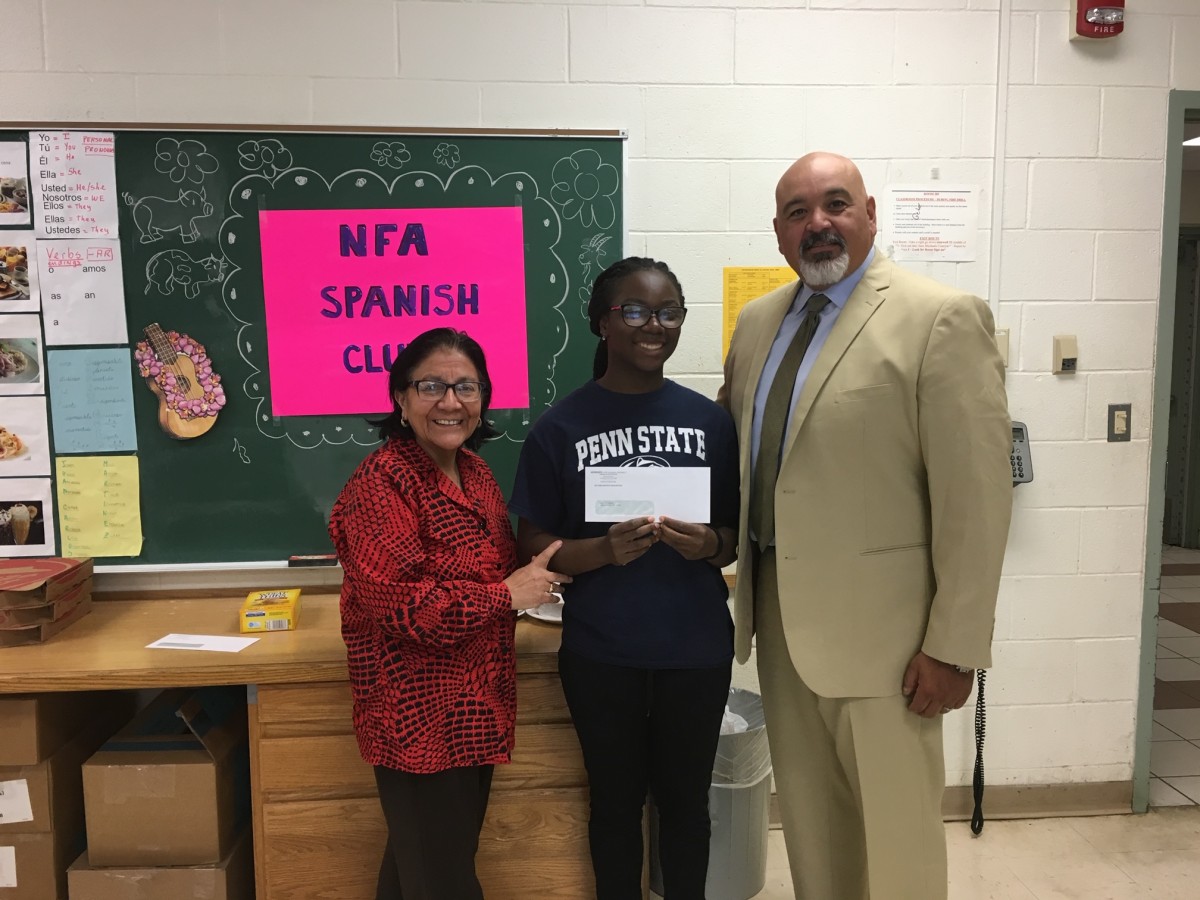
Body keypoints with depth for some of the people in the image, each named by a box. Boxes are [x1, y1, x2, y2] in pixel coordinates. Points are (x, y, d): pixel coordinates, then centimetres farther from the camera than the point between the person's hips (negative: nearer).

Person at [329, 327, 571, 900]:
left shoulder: (474, 472, 7)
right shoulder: (380, 482, -18)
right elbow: (397, 603, -26)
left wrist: (534, 574, 2)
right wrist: (505, 595, -19)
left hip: (474, 708, 8)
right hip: (419, 717, -8)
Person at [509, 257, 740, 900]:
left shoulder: (710, 420, -1)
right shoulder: (560, 427, -6)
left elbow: (739, 535, 6)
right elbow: (532, 548, -4)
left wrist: (709, 544, -16)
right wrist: (604, 550, -22)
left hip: (696, 648, 2)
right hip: (601, 652, -1)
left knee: (685, 798, 18)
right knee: (617, 799, 16)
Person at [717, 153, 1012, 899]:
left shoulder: (942, 318, -11)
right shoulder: (758, 322, 9)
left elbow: (977, 495, -14)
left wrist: (954, 645, -14)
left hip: (878, 623, -6)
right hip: (780, 612, 6)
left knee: (894, 829, 11)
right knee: (810, 821, 20)